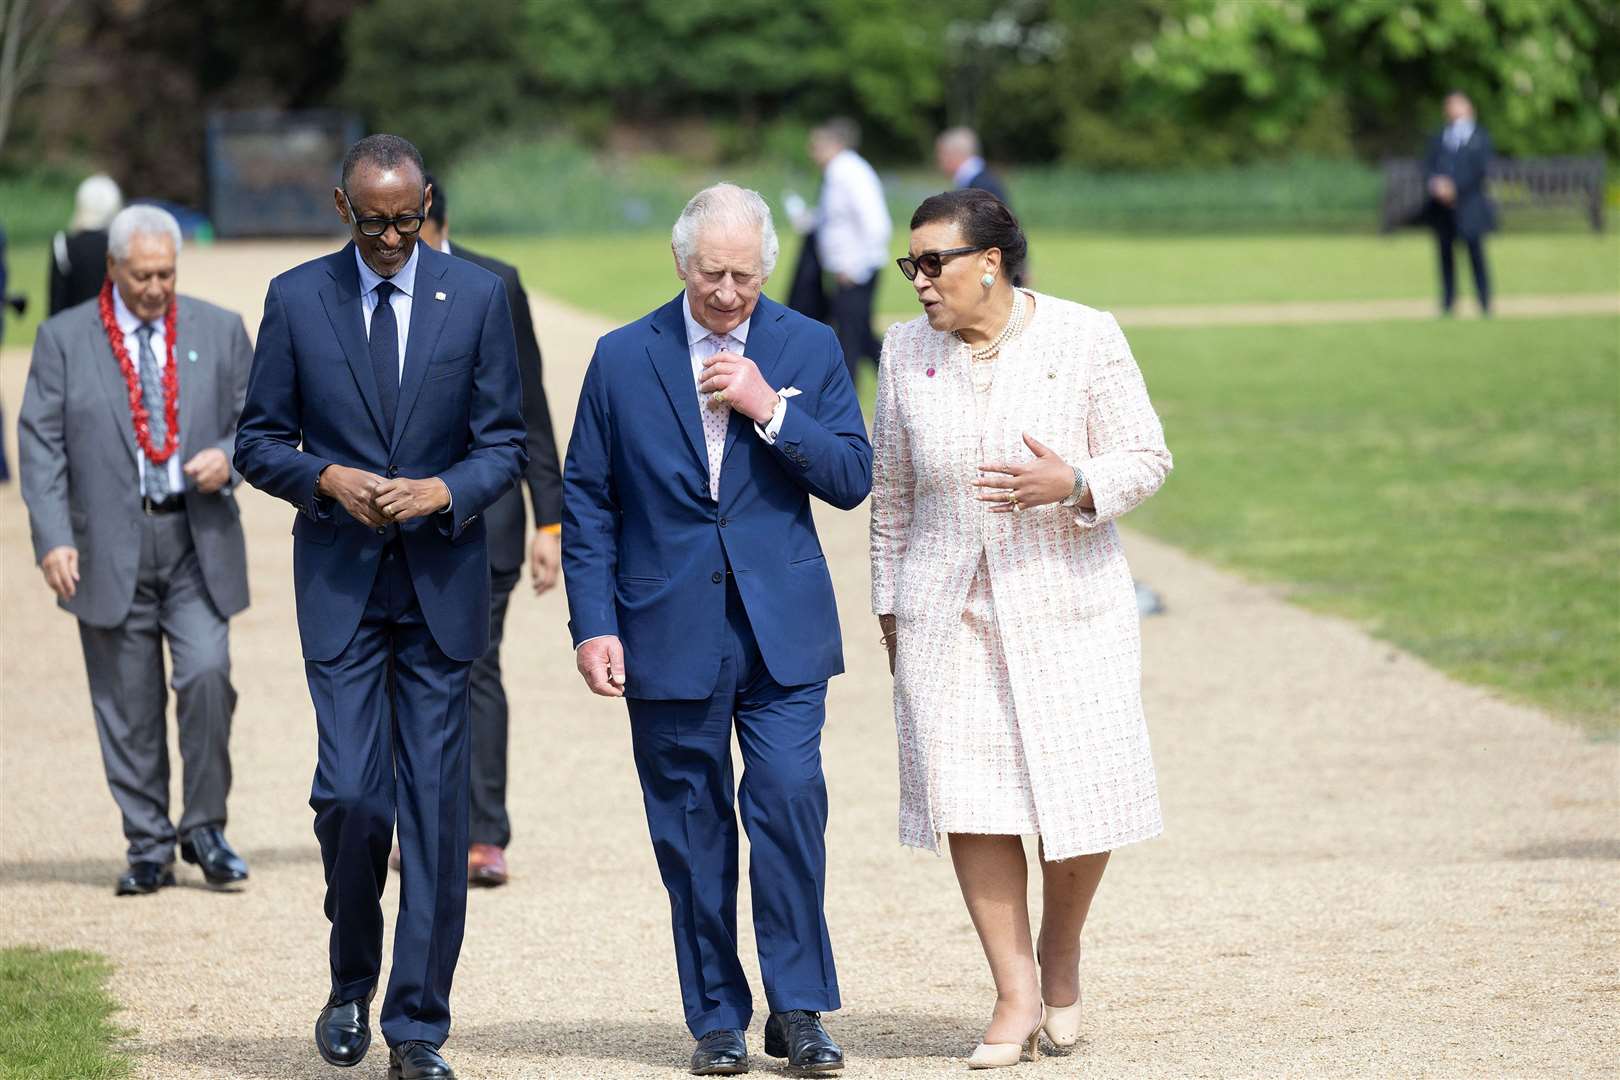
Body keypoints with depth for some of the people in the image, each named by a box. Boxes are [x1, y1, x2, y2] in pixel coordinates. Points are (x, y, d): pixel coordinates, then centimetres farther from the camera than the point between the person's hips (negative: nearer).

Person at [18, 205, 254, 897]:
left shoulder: (220, 332, 8)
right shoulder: (63, 338, 3)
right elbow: (40, 444, 0)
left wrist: (228, 455, -10)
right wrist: (53, 539, -10)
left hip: (198, 541, 0)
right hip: (109, 548, 0)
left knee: (207, 676, -15)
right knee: (128, 708, 3)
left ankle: (204, 827, 1)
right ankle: (148, 847, 14)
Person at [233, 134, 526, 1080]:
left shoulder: (478, 296, 2)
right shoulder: (296, 299, 3)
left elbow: (505, 444, 4)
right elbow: (259, 441, 7)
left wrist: (447, 491, -15)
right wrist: (326, 479, -12)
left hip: (443, 582, 0)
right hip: (340, 581, 0)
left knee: (436, 805, -1)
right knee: (350, 793, -9)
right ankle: (353, 983, 16)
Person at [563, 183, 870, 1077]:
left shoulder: (808, 348, 4)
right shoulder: (624, 358, 3)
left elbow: (852, 480, -1)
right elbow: (586, 501, 4)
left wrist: (770, 409, -14)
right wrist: (593, 624, -4)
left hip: (781, 632, 0)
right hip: (669, 634, 0)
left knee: (789, 798, -12)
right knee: (691, 829, 4)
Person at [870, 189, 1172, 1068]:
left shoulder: (1085, 339, -6)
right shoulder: (906, 353, 4)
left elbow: (1145, 459, -4)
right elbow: (892, 490, 12)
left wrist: (1072, 485, -23)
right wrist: (890, 606, 13)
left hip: (1066, 606, -2)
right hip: (947, 614, 2)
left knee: (1080, 793, -3)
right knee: (963, 792, -6)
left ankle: (1061, 950, 24)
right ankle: (1015, 992, 2)